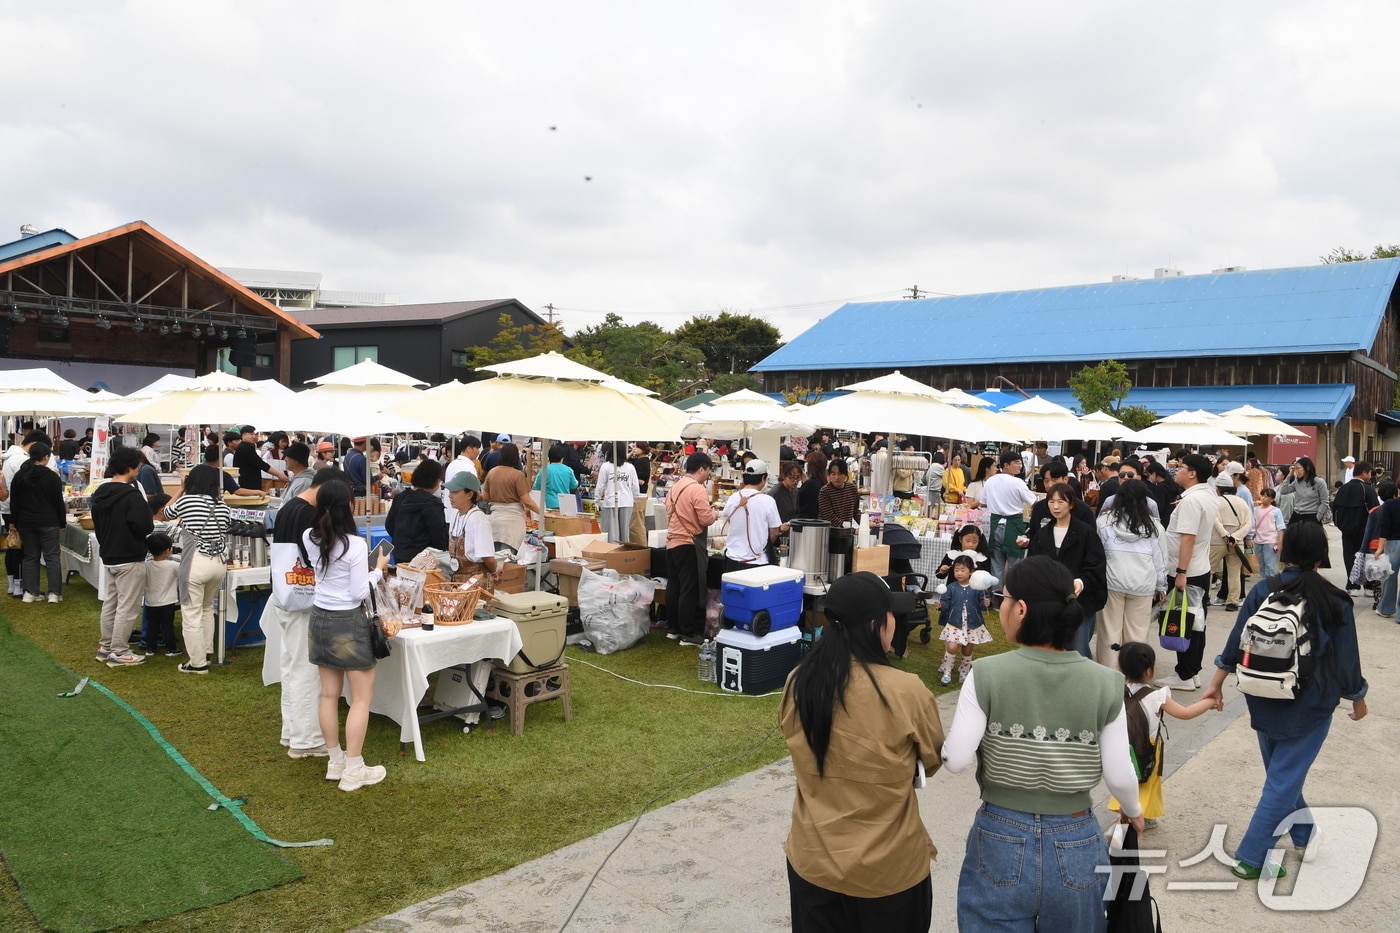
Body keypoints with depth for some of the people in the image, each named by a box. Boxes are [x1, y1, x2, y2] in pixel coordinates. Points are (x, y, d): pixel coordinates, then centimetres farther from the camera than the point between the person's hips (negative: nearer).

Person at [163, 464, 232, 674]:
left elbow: (166, 513, 19)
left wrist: (181, 491, 28)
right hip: (219, 563, 5)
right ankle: (206, 653, 31)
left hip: (196, 563, -5)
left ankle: (198, 663, 7)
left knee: (192, 613, 4)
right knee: (207, 608, 24)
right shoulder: (223, 506, 8)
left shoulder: (186, 501, -2)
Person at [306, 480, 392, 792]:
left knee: (329, 694, 15)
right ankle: (353, 771, 6)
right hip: (349, 623, -7)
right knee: (362, 698, 3)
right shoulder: (355, 545, -20)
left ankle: (335, 761, 26)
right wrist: (378, 570, -2)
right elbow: (360, 593, -18)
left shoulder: (310, 539, -2)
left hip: (320, 619, 7)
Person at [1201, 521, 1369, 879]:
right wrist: (1358, 700, 13)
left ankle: (1304, 834, 41)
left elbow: (1236, 643, -2)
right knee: (1285, 778, 3)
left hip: (1264, 700, 3)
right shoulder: (1334, 602, -12)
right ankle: (1250, 858, 4)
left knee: (1280, 771, 22)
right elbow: (1346, 660, -5)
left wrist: (1216, 685, 8)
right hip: (1309, 705, -3)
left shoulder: (1262, 591, -5)